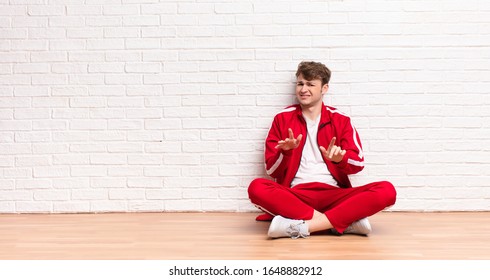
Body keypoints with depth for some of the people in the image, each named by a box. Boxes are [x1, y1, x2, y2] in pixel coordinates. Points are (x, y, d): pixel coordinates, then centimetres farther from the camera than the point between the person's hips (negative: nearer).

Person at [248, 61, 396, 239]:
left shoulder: (340, 120, 11)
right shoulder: (283, 118, 9)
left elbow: (358, 162, 2)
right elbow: (271, 170, 5)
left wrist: (340, 159, -20)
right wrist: (286, 151, -16)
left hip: (333, 194, 1)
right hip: (294, 194, 0)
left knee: (386, 191, -24)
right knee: (257, 187, -33)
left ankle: (300, 226, -31)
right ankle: (346, 221, -32)